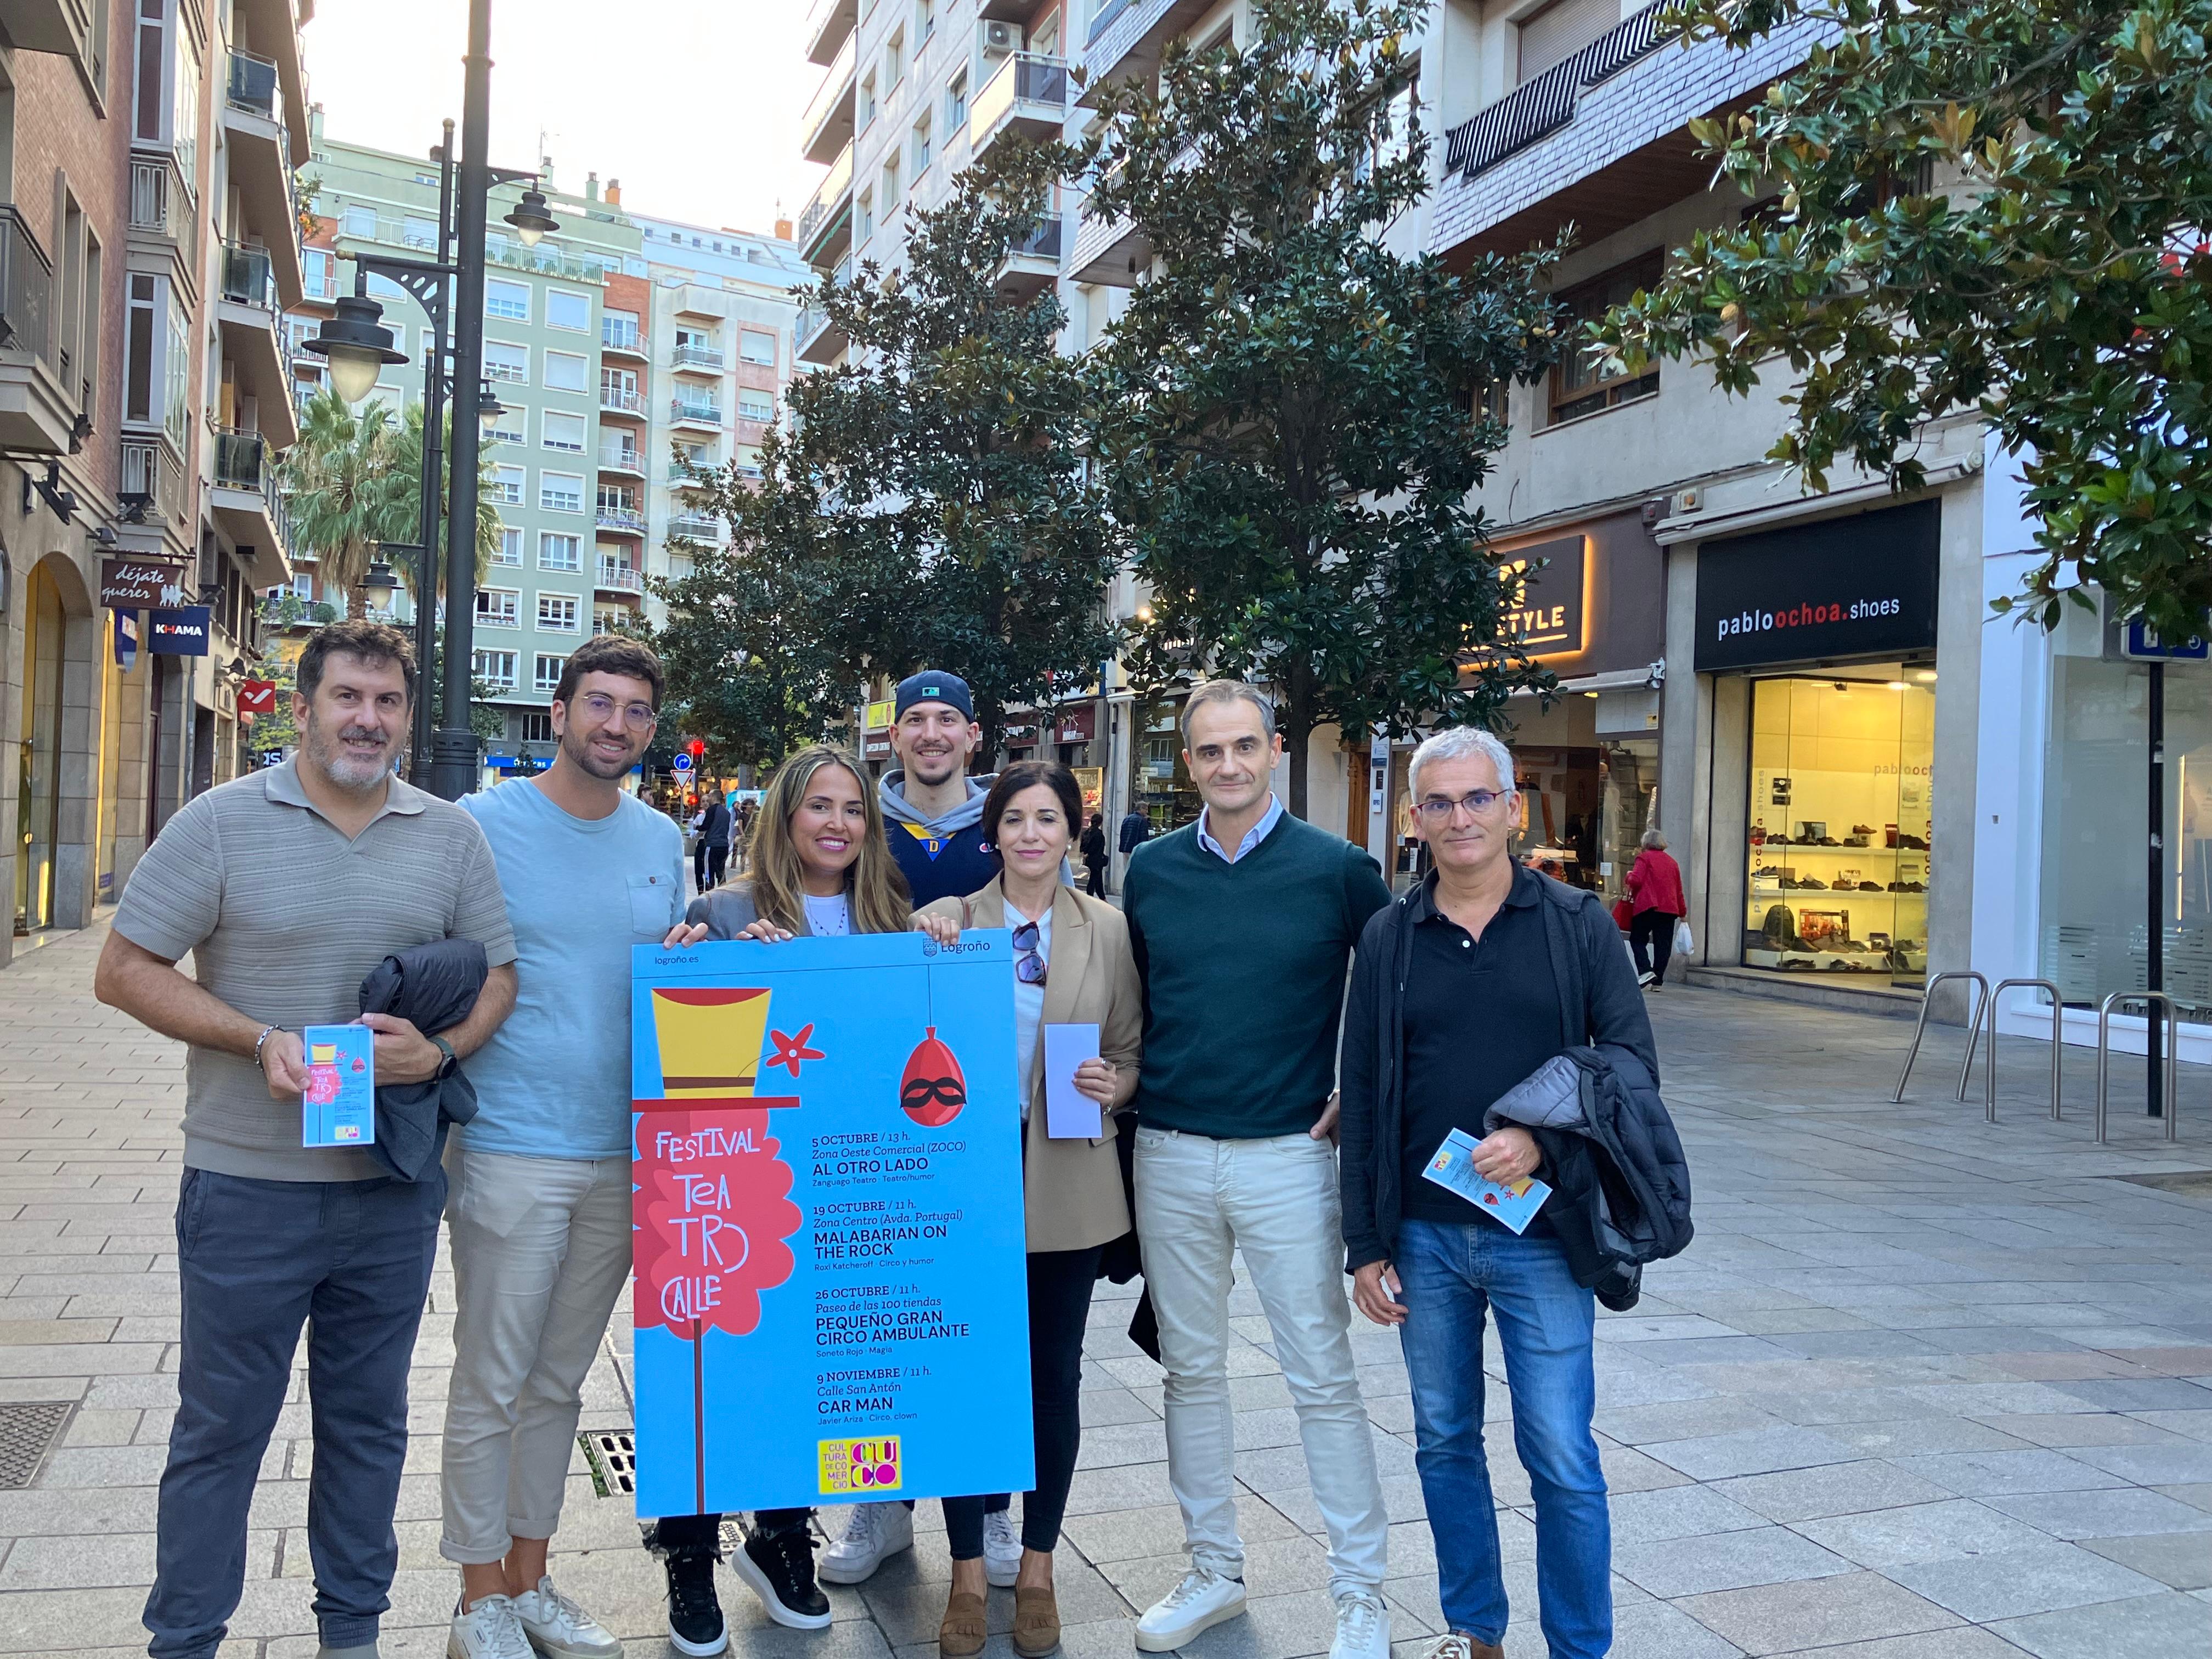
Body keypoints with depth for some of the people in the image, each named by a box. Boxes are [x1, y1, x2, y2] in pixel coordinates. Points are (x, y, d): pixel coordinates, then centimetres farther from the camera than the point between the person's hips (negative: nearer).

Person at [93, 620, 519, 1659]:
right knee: (221, 1428, 9)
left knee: (369, 1420, 16)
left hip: (395, 1187, 3)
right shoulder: (221, 823, -5)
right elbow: (126, 971, -6)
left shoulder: (451, 835, 4)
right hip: (247, 1185, -3)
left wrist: (441, 1051, -13)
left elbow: (497, 974, 7)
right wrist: (261, 1041, -17)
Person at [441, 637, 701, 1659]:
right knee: (491, 1385, 4)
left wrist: (689, 952, -3)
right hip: (510, 1149, -5)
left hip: (623, 1152, 5)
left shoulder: (661, 840, 9)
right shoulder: (483, 824, -6)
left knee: (559, 1384, 16)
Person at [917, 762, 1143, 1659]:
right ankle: (967, 1574, 23)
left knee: (1054, 1374, 10)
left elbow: (1132, 1053, 7)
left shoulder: (1108, 929, 3)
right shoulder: (947, 921, 1)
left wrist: (1113, 1085, -14)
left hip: (1067, 1179, 1)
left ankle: (1037, 1569, 28)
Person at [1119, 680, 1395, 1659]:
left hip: (1286, 1155, -3)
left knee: (1322, 1379, 2)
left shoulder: (1335, 870, -6)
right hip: (1169, 1155, 4)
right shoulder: (1152, 871, 3)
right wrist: (1122, 1077, 4)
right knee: (1190, 1371, 13)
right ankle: (1214, 1571, 29)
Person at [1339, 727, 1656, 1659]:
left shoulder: (1578, 924, 0)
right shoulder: (1388, 940, 5)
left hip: (1541, 1233, -2)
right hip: (1424, 1235, 3)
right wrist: (1365, 1245, 2)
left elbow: (1632, 1058, -3)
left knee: (1562, 1460, 1)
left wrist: (1543, 1136, -19)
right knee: (1444, 1443, 14)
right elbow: (1362, 1100, 6)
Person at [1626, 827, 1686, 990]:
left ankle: (1646, 971, -16)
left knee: (1637, 940, 5)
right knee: (1663, 945, 6)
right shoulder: (1672, 862, 18)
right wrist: (1682, 912, 27)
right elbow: (1679, 890, 21)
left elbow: (1635, 880, -13)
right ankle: (1657, 981, 4)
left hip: (1647, 906, -5)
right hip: (1670, 909, 5)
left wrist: (1629, 875, 9)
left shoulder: (1644, 857, 0)